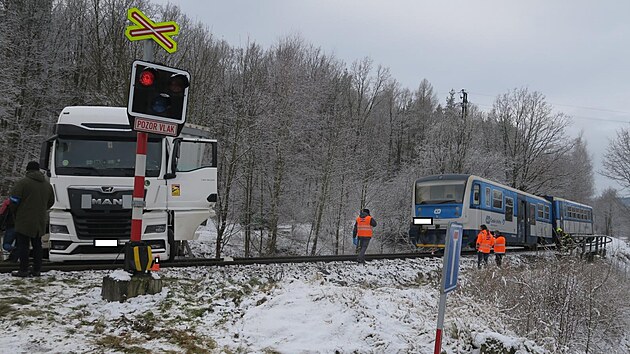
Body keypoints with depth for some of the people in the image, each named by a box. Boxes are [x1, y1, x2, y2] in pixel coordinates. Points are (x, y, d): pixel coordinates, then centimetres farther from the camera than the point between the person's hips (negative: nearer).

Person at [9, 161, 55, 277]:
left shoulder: (23, 182, -9)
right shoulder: (47, 184, 10)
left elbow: (14, 200, -12)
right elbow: (51, 202, 17)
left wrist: (14, 212, 6)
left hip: (24, 221, -5)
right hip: (40, 222, 5)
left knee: (23, 245, 0)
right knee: (37, 245, 11)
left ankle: (23, 270, 1)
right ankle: (37, 270, 13)